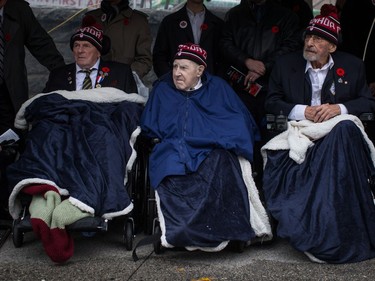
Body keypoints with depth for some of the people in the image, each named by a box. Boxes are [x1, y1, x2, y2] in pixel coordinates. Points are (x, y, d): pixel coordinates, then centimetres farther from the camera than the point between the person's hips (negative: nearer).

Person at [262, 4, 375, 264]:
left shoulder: (352, 66, 11)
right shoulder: (286, 64, 11)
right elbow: (272, 102, 10)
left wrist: (340, 108, -10)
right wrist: (301, 111, -8)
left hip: (339, 129, -1)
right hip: (299, 131, 1)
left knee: (346, 129, -39)